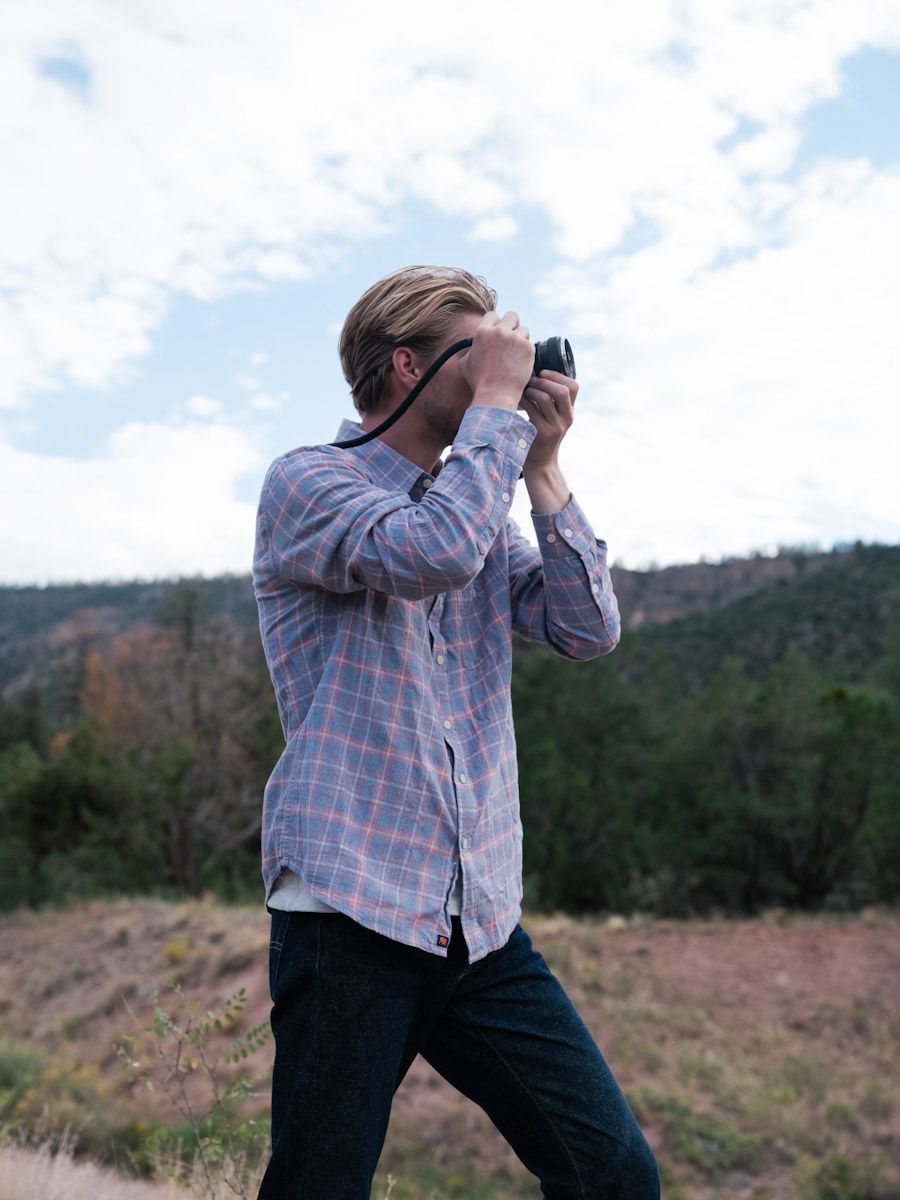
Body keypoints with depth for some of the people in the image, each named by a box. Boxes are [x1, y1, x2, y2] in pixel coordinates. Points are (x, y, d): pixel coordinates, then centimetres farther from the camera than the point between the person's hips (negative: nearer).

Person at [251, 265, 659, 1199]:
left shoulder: (484, 507, 17)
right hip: (352, 910, -5)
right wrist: (499, 405, -10)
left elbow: (589, 631, 6)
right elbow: (433, 550, -24)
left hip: (481, 921, 6)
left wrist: (541, 471, 1)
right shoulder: (307, 482, -4)